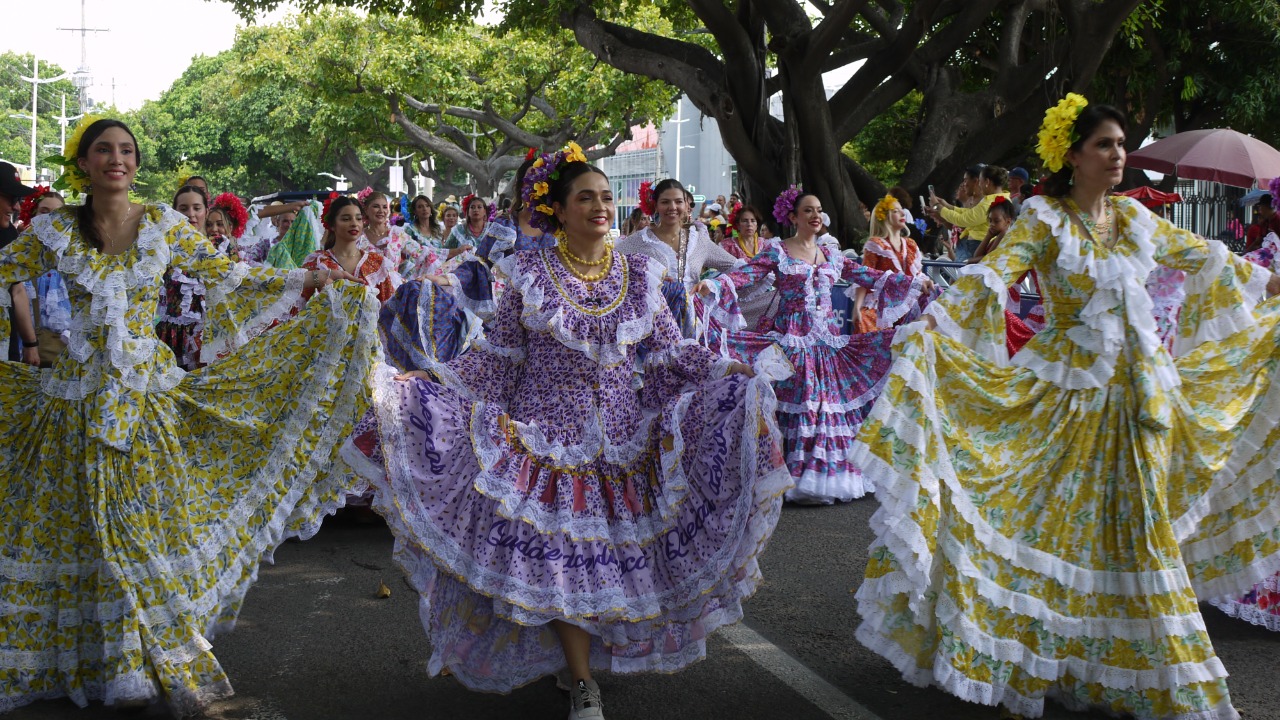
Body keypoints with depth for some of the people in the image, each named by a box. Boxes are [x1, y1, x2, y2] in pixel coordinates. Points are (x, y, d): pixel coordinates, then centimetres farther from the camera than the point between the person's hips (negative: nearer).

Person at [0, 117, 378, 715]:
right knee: (83, 528, 3)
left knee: (151, 525, 0)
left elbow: (223, 273, 7)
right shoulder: (53, 231, 0)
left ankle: (163, 664, 10)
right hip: (78, 393, 0)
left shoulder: (163, 225, 1)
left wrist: (305, 279, 5)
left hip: (149, 393, 0)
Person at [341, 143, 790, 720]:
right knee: (558, 561, -5)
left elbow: (671, 356, 6)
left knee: (616, 557, 3)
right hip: (547, 435, -2)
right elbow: (498, 357, 1)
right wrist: (422, 384, -7)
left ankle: (584, 653, 26)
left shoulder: (639, 275, 5)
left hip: (623, 438, 2)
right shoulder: (530, 274, -1)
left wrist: (731, 377, -6)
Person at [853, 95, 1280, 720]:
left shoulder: (1132, 215, 8)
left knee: (1139, 524, 9)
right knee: (1053, 519, -2)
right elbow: (992, 273, -22)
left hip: (1141, 384, 5)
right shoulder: (1042, 218, -7)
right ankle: (1041, 653, 11)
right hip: (1070, 389, -5)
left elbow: (1204, 258, 21)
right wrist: (930, 322, -37)